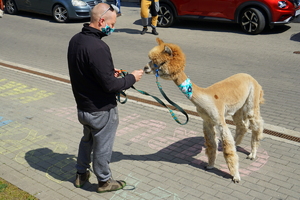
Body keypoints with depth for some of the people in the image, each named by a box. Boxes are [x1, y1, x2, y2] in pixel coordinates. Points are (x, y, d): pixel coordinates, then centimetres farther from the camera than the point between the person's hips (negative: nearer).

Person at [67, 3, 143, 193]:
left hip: (82, 106, 9)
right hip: (101, 111, -8)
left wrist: (109, 71, 7)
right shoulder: (98, 47, -30)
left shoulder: (75, 39, -2)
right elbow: (110, 85, -27)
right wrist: (131, 78, -12)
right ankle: (104, 181, 34)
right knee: (102, 148, 13)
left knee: (87, 140, 29)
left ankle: (81, 174, 45)